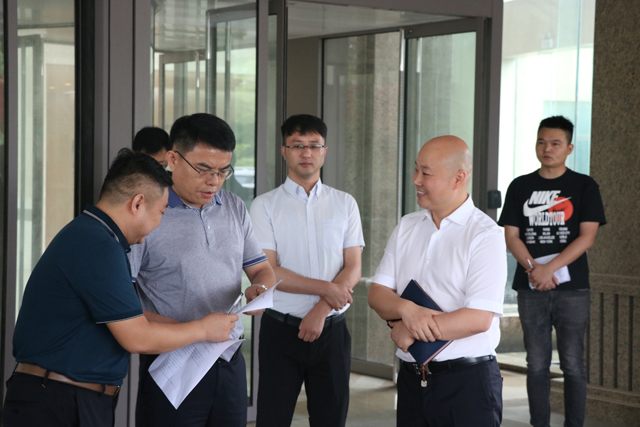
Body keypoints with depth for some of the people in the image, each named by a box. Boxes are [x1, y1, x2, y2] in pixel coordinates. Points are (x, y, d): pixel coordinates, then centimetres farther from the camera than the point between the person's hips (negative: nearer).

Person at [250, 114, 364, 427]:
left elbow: (353, 269, 2)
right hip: (281, 328, -2)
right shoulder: (265, 206, 1)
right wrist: (326, 289, -11)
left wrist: (320, 310, -11)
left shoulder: (344, 204, 9)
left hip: (331, 330, 2)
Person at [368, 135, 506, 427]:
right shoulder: (406, 227, 10)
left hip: (468, 381, -5)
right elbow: (377, 294, 6)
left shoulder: (485, 236, -10)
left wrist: (410, 332, -12)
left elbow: (479, 318, -18)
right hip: (411, 378, 5)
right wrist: (407, 309, -15)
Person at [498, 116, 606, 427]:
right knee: (536, 364, 5)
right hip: (530, 288, 2)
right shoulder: (520, 187, 10)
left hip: (572, 288, -2)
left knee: (573, 364, -1)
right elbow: (511, 236, 4)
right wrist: (534, 268, -13)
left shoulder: (584, 186, 3)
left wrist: (549, 268, -15)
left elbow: (587, 237, -6)